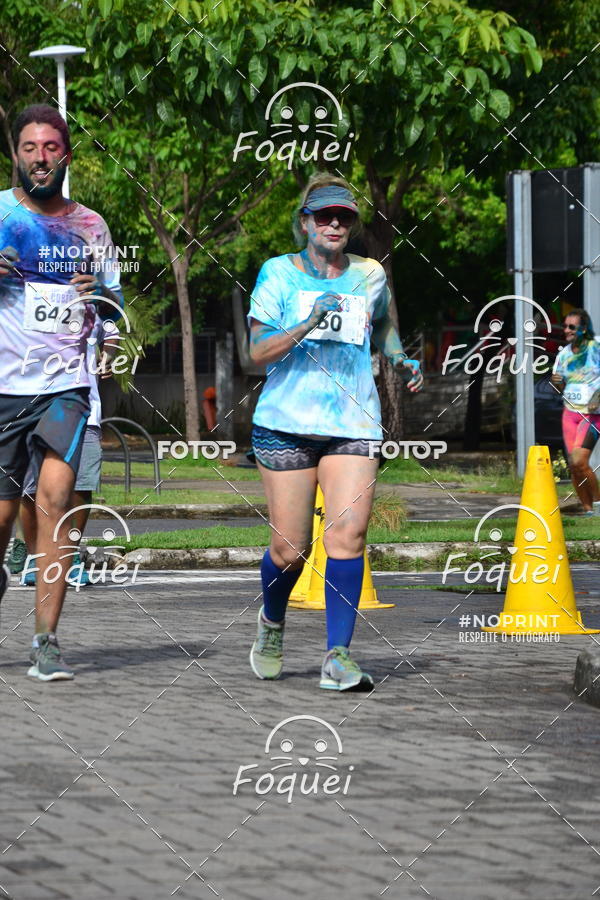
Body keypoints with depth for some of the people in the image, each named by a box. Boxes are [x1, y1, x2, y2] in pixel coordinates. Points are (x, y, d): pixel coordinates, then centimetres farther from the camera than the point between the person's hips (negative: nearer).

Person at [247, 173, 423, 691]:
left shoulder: (370, 276, 10)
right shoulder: (279, 273, 2)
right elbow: (259, 351, -5)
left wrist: (403, 360, 11)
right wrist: (307, 325, -21)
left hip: (353, 424, 2)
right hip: (287, 423, -1)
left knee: (348, 535, -15)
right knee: (291, 548, 0)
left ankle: (338, 656, -13)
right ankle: (273, 623, 31)